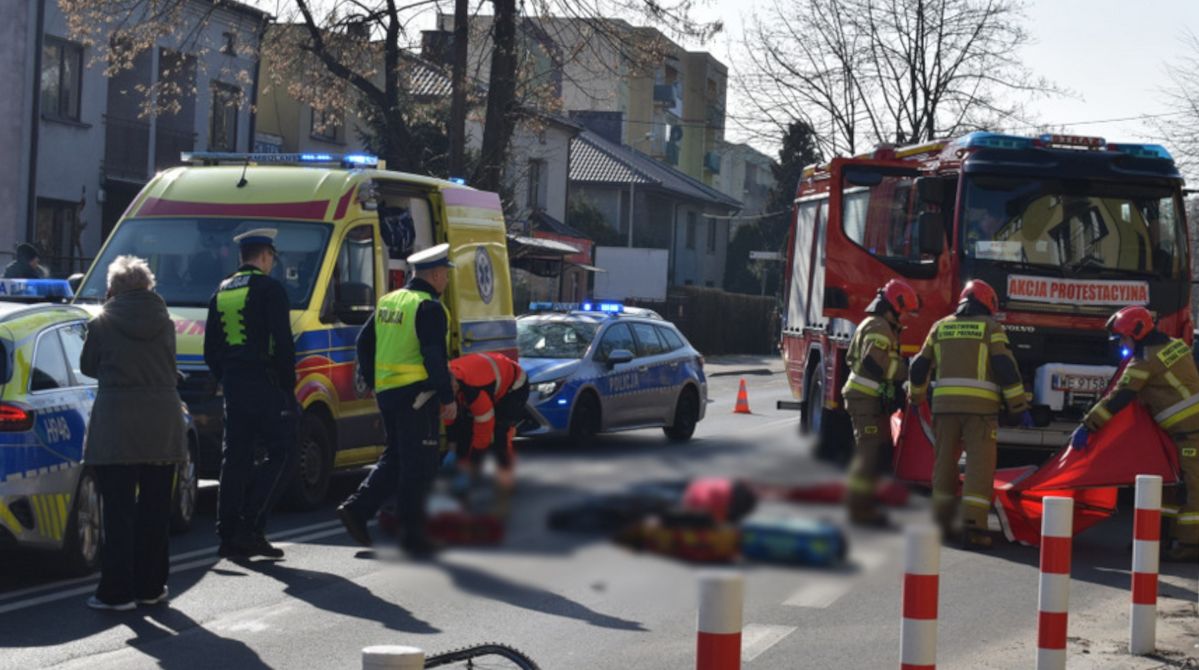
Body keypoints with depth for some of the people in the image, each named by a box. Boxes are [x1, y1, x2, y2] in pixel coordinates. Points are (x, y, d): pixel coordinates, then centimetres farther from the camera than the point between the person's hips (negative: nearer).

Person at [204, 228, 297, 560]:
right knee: (280, 453, -2)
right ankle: (251, 528, -10)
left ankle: (229, 536, 7)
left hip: (233, 386, 7)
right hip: (265, 384, -7)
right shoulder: (269, 289, -7)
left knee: (236, 458, 9)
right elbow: (283, 345, -12)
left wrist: (227, 381, 19)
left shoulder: (221, 293, 15)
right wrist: (288, 388, -5)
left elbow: (210, 351, 16)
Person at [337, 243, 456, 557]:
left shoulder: (388, 302, 14)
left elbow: (364, 343, 18)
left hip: (386, 392, 8)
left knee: (395, 458, 19)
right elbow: (435, 357, -17)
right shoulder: (429, 308, -12)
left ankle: (357, 508, 8)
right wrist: (448, 398, -13)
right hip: (416, 394, -8)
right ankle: (412, 535, 0)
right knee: (419, 466, -2)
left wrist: (372, 382, 25)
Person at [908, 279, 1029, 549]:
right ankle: (973, 525, -15)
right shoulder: (990, 328, 2)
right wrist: (1020, 406, -3)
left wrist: (916, 396, 34)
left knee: (944, 462, 15)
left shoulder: (941, 327, 15)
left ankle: (941, 520, 21)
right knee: (980, 465, -6)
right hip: (980, 405, -4)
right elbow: (1006, 369, -6)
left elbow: (920, 366, 18)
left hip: (945, 403, 4)